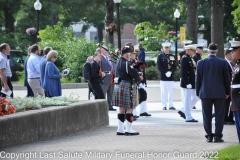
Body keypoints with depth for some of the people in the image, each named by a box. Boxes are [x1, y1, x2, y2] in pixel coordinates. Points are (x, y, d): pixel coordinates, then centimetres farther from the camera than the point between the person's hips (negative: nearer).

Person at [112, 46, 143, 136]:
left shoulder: (119, 63, 13)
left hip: (120, 86, 9)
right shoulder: (127, 64, -17)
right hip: (128, 86, -9)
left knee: (122, 108, 11)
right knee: (129, 108, -4)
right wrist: (139, 78, 2)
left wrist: (137, 76, 8)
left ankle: (120, 129, 14)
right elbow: (134, 74, -20)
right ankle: (129, 130, -3)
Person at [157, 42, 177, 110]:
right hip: (163, 77, -3)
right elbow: (159, 67, -5)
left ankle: (170, 105, 6)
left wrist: (170, 72, -11)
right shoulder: (160, 56, 2)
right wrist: (165, 73, -15)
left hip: (171, 77, 3)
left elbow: (175, 67, 7)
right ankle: (164, 105, 3)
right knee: (163, 91, -1)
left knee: (170, 91, 3)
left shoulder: (172, 56, 11)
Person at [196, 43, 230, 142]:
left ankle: (209, 136, 8)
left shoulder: (201, 63, -2)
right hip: (220, 93, -1)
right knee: (219, 115, 4)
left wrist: (198, 92, 11)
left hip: (205, 93, 1)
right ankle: (217, 136, 2)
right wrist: (227, 92, 10)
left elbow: (198, 79, 3)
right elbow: (227, 79, 1)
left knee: (207, 116, 7)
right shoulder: (223, 63, -5)